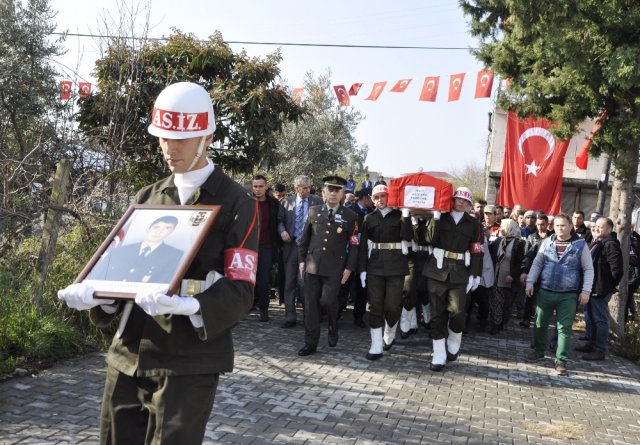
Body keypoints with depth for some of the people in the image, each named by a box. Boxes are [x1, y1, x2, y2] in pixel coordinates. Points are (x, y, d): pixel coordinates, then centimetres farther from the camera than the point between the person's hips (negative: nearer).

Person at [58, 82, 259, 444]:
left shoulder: (238, 203, -5)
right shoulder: (147, 197, 12)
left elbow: (241, 293, -12)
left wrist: (190, 305, -30)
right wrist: (95, 292, -7)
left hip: (189, 363, -5)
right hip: (128, 355, 6)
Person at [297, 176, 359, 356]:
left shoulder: (350, 216, 0)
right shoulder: (314, 211, 7)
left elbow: (354, 245, 1)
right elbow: (305, 238, 13)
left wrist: (349, 268, -5)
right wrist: (302, 260, 8)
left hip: (334, 268, -2)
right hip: (312, 265, 3)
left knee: (327, 301, -11)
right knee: (310, 304, 4)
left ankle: (333, 328, 21)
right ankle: (310, 343, 15)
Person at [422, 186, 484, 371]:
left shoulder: (473, 224, 8)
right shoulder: (440, 218, 5)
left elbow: (476, 251, 6)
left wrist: (475, 274, 0)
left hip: (460, 273, 0)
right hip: (437, 269, 0)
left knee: (457, 311, -9)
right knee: (438, 313, 2)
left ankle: (454, 344, 21)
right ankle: (439, 355, 9)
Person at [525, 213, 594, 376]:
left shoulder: (580, 244, -3)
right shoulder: (547, 242, 3)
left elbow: (588, 269, 0)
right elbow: (537, 264, 7)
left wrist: (586, 291, -7)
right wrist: (530, 282, -2)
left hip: (568, 295, -3)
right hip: (545, 291, 3)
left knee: (564, 328, 1)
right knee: (540, 323, 13)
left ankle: (561, 360, 7)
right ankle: (539, 351, 31)